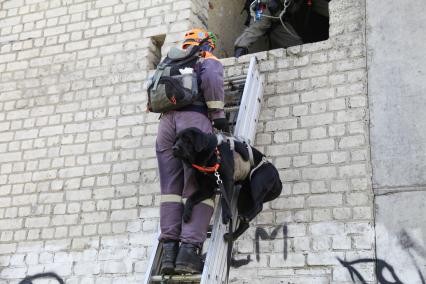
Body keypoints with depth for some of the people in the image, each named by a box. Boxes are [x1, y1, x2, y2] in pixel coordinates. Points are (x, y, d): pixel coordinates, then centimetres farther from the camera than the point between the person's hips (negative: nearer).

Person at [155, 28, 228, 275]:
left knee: (171, 187, 1)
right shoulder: (210, 62, 16)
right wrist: (218, 114, -6)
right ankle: (189, 250, -19)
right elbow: (211, 78, -6)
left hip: (167, 119, 5)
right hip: (195, 118, -5)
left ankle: (169, 248, -9)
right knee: (198, 188, -8)